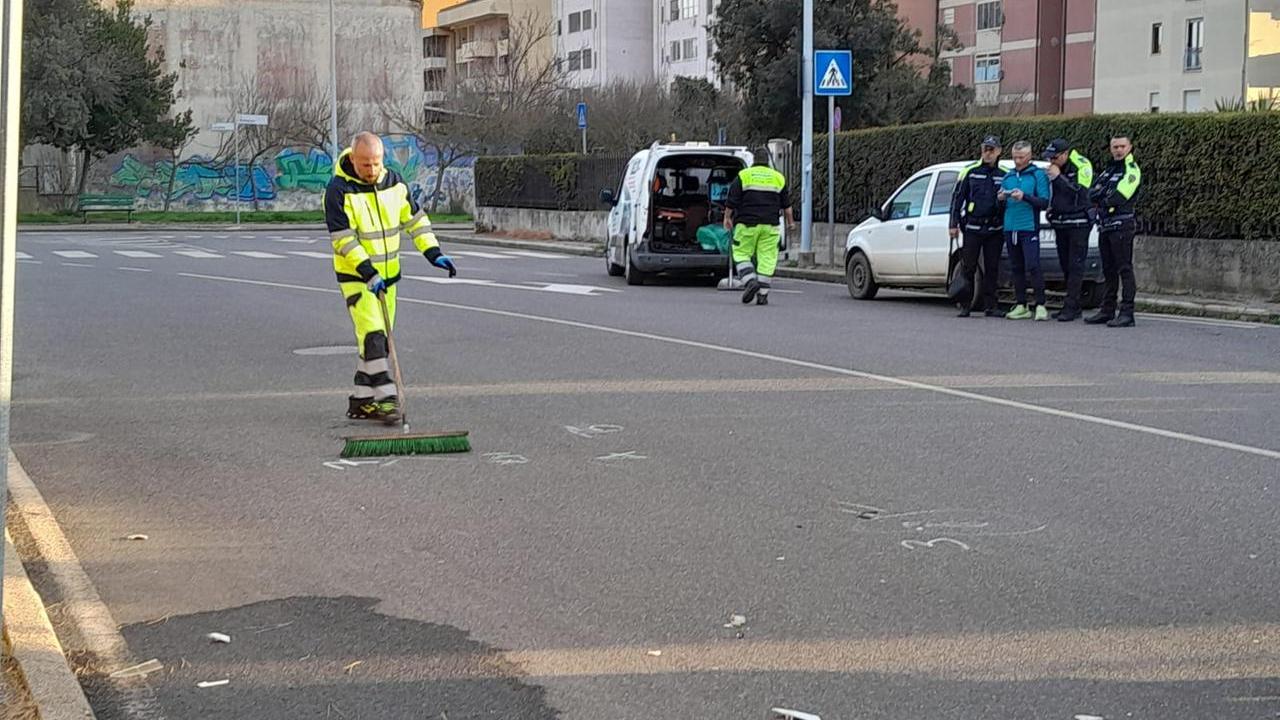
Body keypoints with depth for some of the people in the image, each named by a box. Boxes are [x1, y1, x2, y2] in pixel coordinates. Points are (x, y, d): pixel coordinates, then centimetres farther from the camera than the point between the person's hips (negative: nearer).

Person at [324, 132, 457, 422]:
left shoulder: (395, 183, 1)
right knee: (372, 334, -17)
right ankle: (385, 397, -18)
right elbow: (343, 239, -20)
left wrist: (434, 254, 0)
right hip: (355, 275, -6)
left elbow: (415, 219, 9)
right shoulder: (339, 191, -17)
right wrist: (368, 273, -26)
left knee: (377, 338, 8)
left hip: (387, 273, 6)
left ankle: (361, 400, 15)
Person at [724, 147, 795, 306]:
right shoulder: (778, 177, 9)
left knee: (741, 253, 6)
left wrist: (727, 218, 10)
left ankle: (750, 281, -16)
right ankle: (762, 294, -1)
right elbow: (786, 204, 14)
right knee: (767, 257, 3)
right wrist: (790, 221, 26)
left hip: (747, 224, -2)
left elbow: (731, 201, -2)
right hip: (770, 225, 2)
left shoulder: (743, 175, -1)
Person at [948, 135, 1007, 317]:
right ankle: (965, 306, 5)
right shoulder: (970, 172, 4)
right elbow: (958, 198, 4)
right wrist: (954, 224, 0)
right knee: (968, 268, -1)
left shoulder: (1005, 175, 7)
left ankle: (990, 305, 10)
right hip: (972, 228, -1)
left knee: (992, 269, 5)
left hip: (995, 229, 1)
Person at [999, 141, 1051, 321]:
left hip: (1029, 228, -5)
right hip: (1010, 228, 6)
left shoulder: (1038, 175, 1)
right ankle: (1020, 306, 14)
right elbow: (1001, 205, 19)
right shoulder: (1008, 176, 16)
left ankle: (1040, 305, -11)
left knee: (1033, 266, -13)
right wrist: (1001, 199, -3)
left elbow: (1044, 202, -7)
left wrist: (1025, 197, -19)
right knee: (1017, 268, 9)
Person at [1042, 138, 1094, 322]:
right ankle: (1073, 307, 15)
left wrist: (1058, 177, -20)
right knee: (1065, 266, 9)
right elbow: (1049, 195, 23)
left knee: (1075, 266, -9)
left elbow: (1080, 194, -22)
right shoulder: (1056, 168, 10)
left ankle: (1071, 307, -12)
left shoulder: (1082, 166, -10)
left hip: (1078, 224, -7)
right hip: (1060, 223, 7)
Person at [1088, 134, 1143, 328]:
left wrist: (1102, 200, -1)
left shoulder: (1132, 170, -5)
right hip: (1105, 224, 8)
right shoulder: (1109, 170, 21)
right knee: (1108, 270, 12)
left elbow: (1119, 197, -16)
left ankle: (1127, 313, -12)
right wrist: (1104, 200, -6)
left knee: (1124, 269, -10)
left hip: (1122, 225, -8)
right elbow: (1092, 194, 13)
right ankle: (1107, 310, 19)